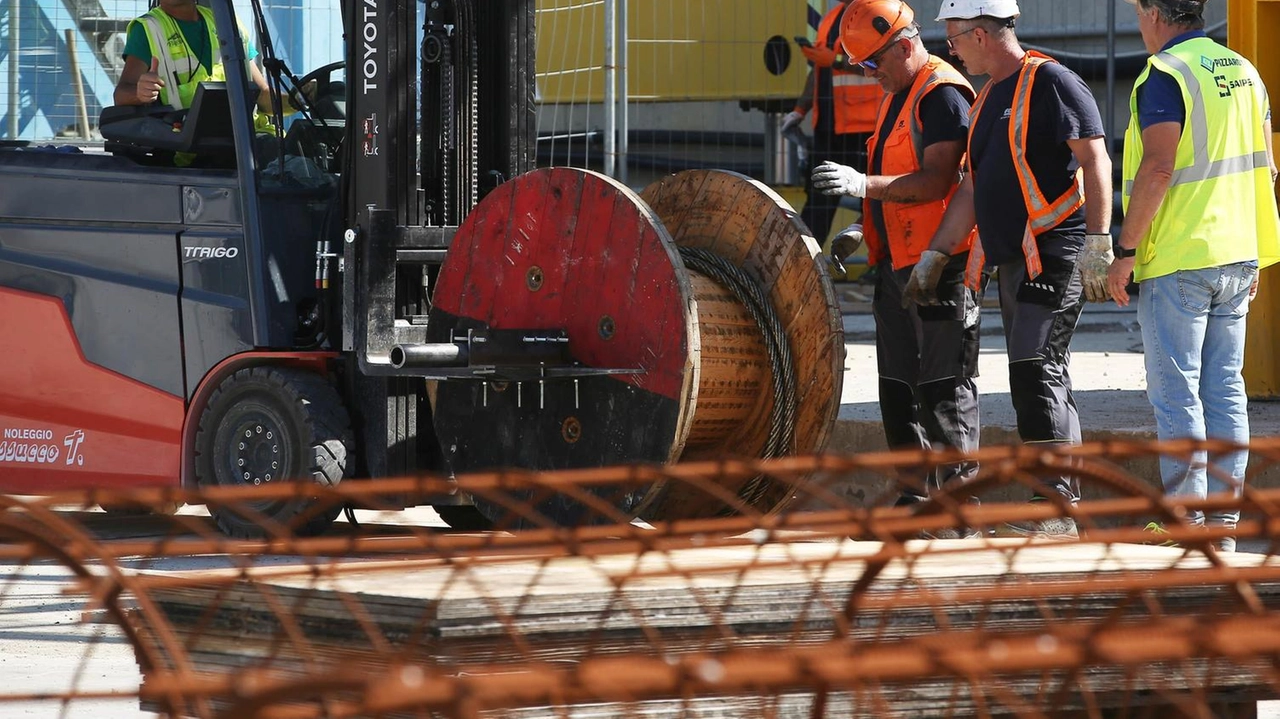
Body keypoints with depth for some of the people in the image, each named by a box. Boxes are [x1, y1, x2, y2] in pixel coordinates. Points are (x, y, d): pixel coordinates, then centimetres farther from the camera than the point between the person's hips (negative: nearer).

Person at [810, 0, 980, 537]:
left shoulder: (942, 94, -12)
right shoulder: (896, 97, 19)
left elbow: (937, 181, -22)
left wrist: (864, 185, -28)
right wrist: (865, 228, 18)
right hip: (896, 265, 10)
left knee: (943, 387, -8)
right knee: (898, 387, 12)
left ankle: (958, 504, -6)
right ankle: (916, 498, 18)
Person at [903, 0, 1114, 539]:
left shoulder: (1051, 83, -8)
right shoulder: (989, 99, 20)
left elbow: (1094, 161, -14)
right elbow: (972, 188, 24)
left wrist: (1098, 243, -20)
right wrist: (933, 257, 22)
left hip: (1055, 254, -9)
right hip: (1012, 261, 9)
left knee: (1036, 374, -14)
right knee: (1040, 382, 7)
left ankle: (1056, 507, -14)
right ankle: (1061, 506, 9)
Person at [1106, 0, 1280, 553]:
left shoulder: (1165, 76, -11)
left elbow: (1158, 168, -20)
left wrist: (1126, 250, -15)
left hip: (1176, 259, -7)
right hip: (1236, 258, 7)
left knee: (1175, 392, -3)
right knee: (1225, 388, 9)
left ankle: (1184, 519, -4)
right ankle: (1223, 519, 9)